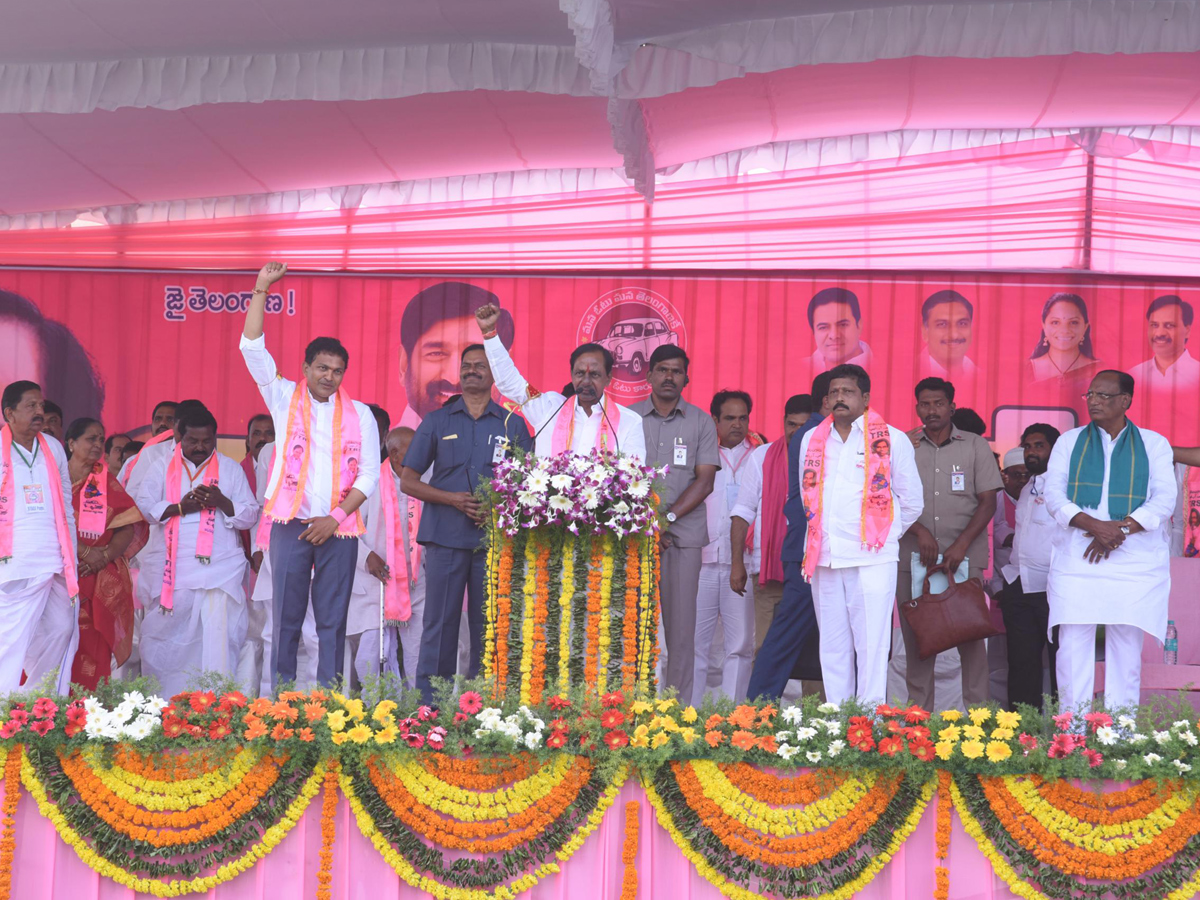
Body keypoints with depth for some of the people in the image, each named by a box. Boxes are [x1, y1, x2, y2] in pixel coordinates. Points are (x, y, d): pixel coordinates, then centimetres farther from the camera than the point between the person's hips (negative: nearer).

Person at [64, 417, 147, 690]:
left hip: (102, 583, 2)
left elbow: (130, 525, 7)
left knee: (94, 654, -3)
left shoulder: (107, 482, 14)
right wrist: (85, 552, -14)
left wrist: (104, 557, -9)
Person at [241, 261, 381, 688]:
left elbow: (369, 474, 4)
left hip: (339, 527, 1)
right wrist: (261, 289, -4)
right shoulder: (285, 399, 8)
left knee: (333, 619, 1)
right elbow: (252, 348, 1)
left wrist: (335, 517, -7)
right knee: (286, 616, -1)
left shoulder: (359, 414, 9)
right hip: (291, 522, -1)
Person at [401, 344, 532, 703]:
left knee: (488, 624, 2)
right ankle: (429, 704, 3)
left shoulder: (512, 425, 10)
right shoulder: (437, 422, 10)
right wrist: (454, 499, -8)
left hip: (495, 536, 1)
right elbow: (408, 481, 7)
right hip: (445, 536, 0)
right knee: (439, 622, -2)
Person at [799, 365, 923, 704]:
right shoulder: (811, 440, 14)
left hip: (872, 559, -4)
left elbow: (912, 503, 9)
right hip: (824, 560, 4)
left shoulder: (891, 440, 3)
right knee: (833, 647, 5)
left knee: (872, 644, -9)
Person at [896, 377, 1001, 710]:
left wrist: (961, 545, -9)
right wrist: (921, 532, -10)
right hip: (913, 557, 1)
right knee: (916, 637, 1)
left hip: (964, 557, -1)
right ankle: (919, 712, 8)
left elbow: (988, 501, 3)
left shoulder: (975, 446, 8)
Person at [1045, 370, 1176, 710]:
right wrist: (1094, 526, -15)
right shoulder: (1069, 441, 13)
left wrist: (1122, 529, -16)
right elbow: (1054, 494, 2)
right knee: (1073, 644, -5)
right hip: (1076, 560, 1)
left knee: (1127, 643, -1)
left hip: (1134, 562, 0)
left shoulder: (1154, 444, 10)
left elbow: (1165, 498, 0)